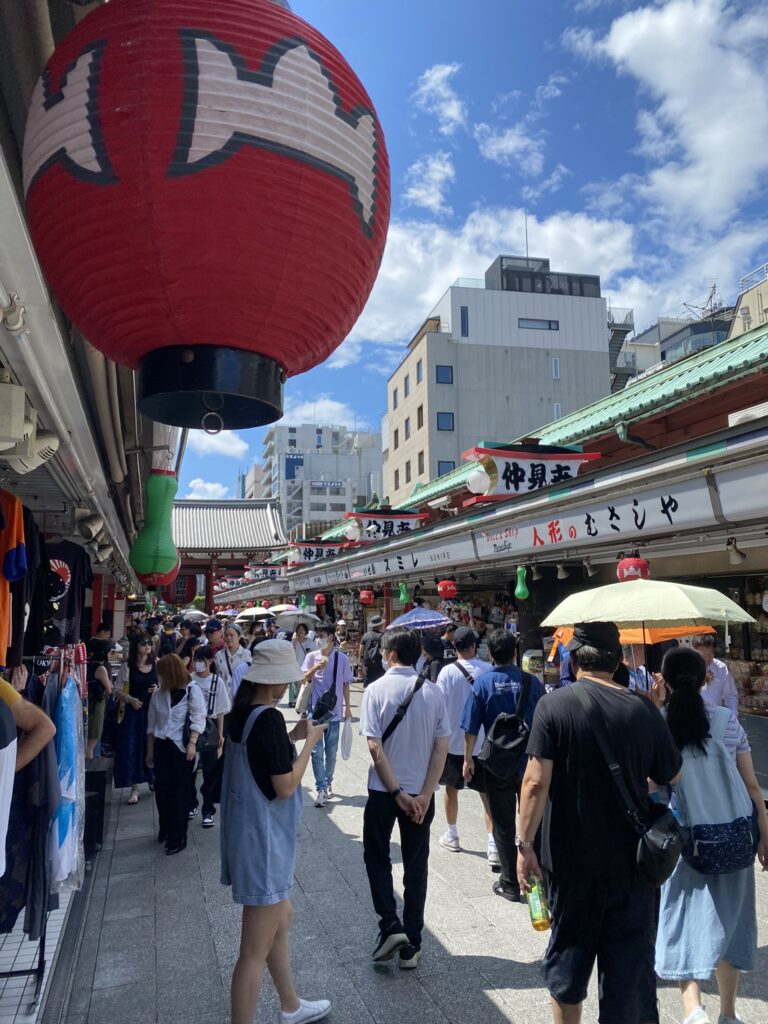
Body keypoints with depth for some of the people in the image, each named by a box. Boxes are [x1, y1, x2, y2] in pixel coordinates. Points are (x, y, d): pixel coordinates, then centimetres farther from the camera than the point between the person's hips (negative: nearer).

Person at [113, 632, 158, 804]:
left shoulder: (156, 666, 5)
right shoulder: (127, 667, 0)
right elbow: (117, 690, -1)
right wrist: (130, 699, -17)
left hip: (153, 711, 1)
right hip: (133, 712, -1)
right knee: (132, 749, 0)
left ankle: (154, 779, 28)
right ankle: (134, 788, 12)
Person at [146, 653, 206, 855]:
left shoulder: (192, 690, -9)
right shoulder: (158, 694, 4)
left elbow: (198, 718, -10)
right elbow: (151, 724, 11)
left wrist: (192, 743, -19)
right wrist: (149, 751, 13)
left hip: (182, 747, -4)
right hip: (162, 746, 4)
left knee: (180, 792, 3)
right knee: (161, 789, 9)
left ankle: (178, 837, 14)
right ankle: (166, 828, 32)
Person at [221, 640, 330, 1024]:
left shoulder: (241, 712, 2)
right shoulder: (269, 719, -25)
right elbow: (285, 786, -22)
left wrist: (292, 737, 8)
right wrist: (310, 741, -12)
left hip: (249, 832, 10)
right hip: (264, 839, -10)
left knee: (280, 919, 26)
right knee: (255, 952, 4)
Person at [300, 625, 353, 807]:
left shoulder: (341, 658, -3)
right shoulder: (311, 657, -2)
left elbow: (345, 684, 5)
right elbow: (302, 679, -2)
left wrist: (348, 707, 6)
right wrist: (315, 668, -18)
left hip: (334, 711, 0)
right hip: (315, 710, 0)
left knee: (331, 751, 12)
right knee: (317, 751, -2)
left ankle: (328, 783, 29)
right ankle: (320, 788, 1)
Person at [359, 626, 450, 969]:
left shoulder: (376, 690, -12)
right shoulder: (433, 692, -3)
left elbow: (375, 747, -16)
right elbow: (442, 747, -7)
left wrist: (398, 793, -12)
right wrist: (425, 794, -7)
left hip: (383, 790, -2)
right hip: (421, 792, 3)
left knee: (377, 857, 18)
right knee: (416, 865, 13)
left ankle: (390, 926, 8)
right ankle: (411, 946, 20)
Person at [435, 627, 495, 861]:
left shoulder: (447, 671, -12)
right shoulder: (488, 670, -8)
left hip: (453, 741, -1)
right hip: (482, 742, 1)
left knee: (451, 788, 19)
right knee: (487, 793, 6)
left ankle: (452, 836, 31)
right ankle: (493, 846, -3)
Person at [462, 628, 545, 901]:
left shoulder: (482, 682, -11)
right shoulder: (532, 682, -7)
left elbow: (471, 727, -7)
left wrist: (468, 759, 6)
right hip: (531, 762, 2)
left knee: (503, 825, 11)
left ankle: (511, 883, 18)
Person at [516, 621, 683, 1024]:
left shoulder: (554, 704, -13)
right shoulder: (643, 710, -7)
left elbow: (536, 782, -17)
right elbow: (671, 776, 7)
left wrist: (524, 844, -9)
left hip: (571, 858, -1)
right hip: (631, 857, 1)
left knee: (569, 949, 18)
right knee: (629, 960, 15)